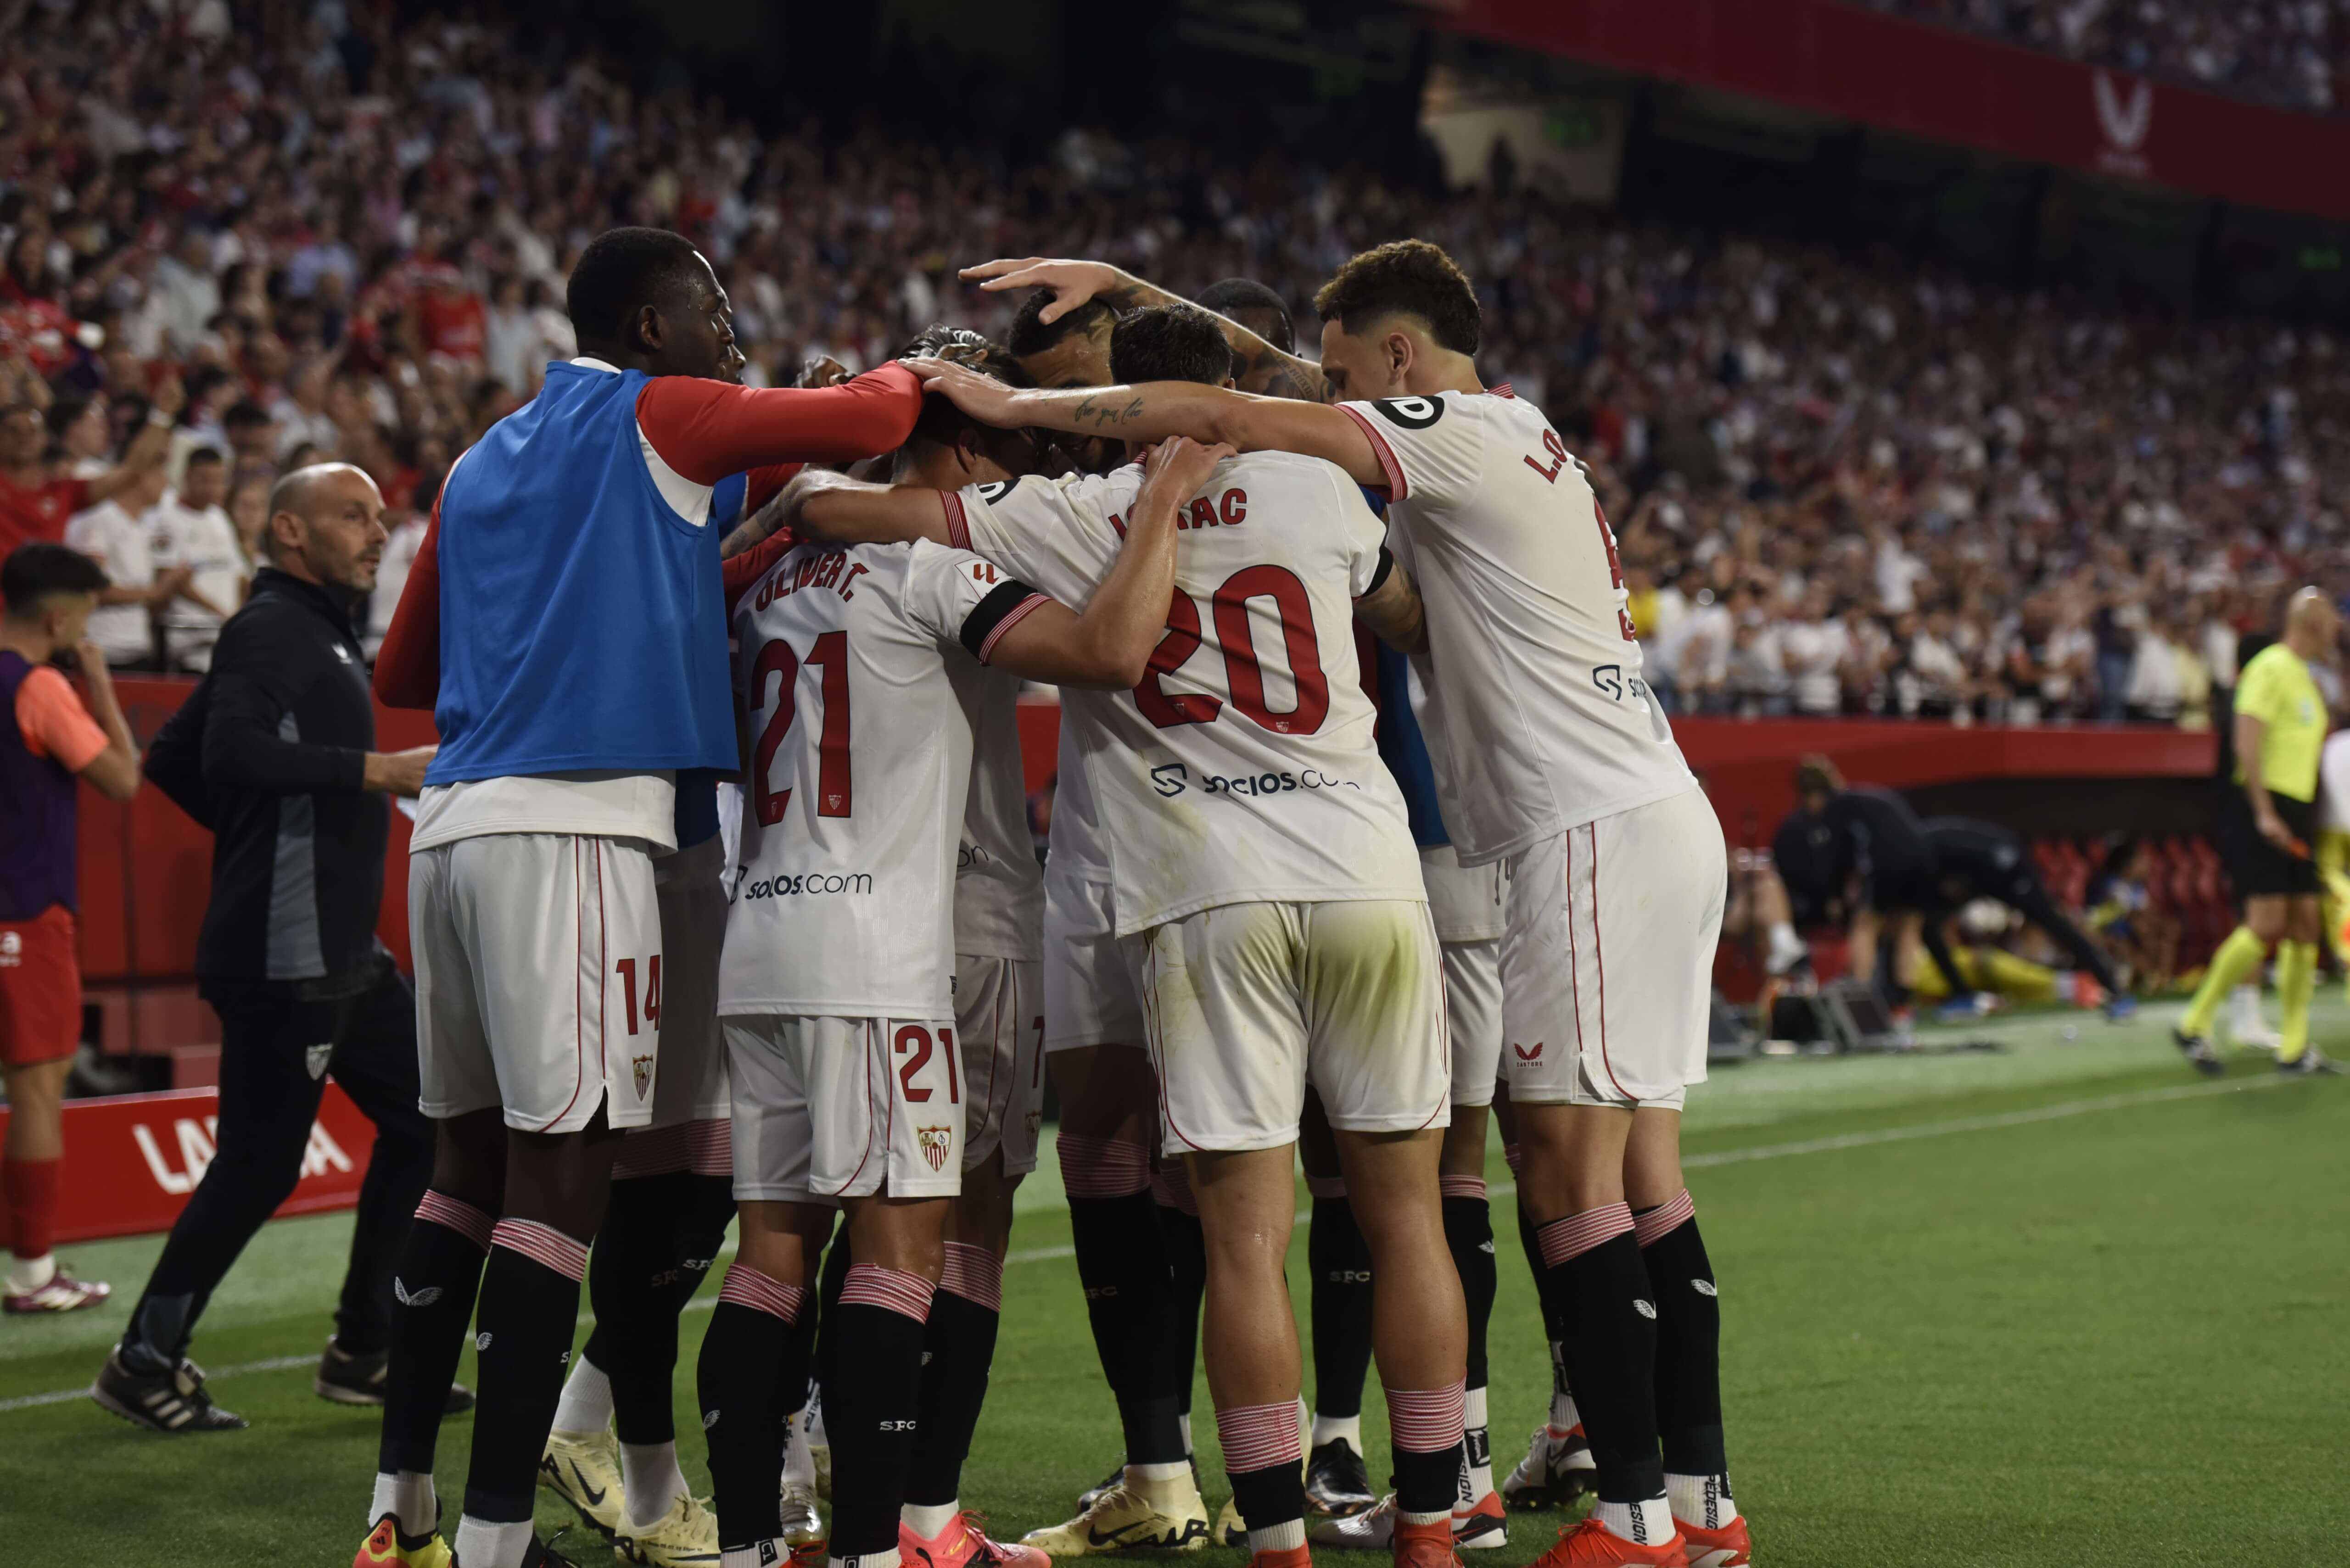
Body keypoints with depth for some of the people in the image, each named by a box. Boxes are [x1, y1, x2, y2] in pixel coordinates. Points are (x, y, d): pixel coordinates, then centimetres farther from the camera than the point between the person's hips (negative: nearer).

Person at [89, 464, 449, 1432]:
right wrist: (381, 770, -26)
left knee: (424, 1123, 12)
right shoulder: (272, 628, -10)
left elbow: (174, 761, 25)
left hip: (344, 953, 11)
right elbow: (232, 749, -28)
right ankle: (145, 1366, 5)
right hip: (283, 960, -11)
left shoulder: (319, 633, 20)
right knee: (259, 1167, -7)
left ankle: (362, 1354, 18)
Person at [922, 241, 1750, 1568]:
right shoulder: (1513, 439, 20)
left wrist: (1019, 406, -5)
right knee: (1641, 1177, 9)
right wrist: (1115, 286, 24)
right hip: (1661, 824, 10)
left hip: (1603, 835, -10)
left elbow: (1212, 413, -14)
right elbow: (1266, 365, 27)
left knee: (1570, 1177, -8)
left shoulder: (1460, 433, -7)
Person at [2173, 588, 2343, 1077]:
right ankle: (2194, 1025, -5)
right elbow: (2247, 741, -18)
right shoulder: (2270, 668, -10)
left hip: (2293, 815, 9)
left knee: (2304, 925, 4)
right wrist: (2264, 813, -23)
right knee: (2266, 924, -15)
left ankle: (2294, 1047, 6)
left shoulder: (2303, 676, 19)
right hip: (2262, 807, -9)